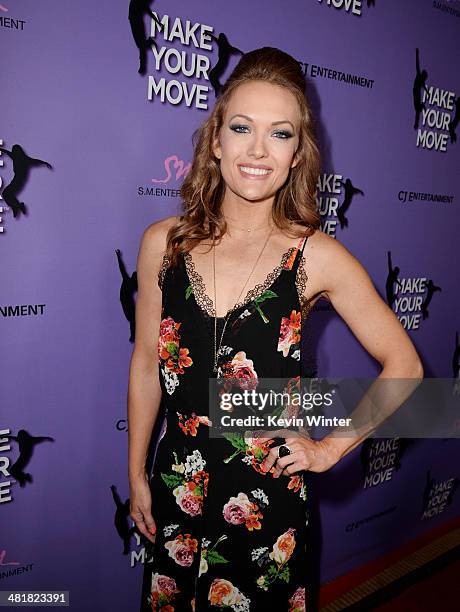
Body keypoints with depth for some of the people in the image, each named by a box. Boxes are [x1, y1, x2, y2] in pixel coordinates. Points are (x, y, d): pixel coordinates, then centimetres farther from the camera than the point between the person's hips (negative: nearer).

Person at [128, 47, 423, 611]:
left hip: (268, 497, -2)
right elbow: (146, 366, 2)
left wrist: (330, 449, -4)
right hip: (173, 489, 3)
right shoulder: (164, 243, -7)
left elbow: (403, 365, -3)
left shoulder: (317, 257, -13)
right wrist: (137, 476, 7)